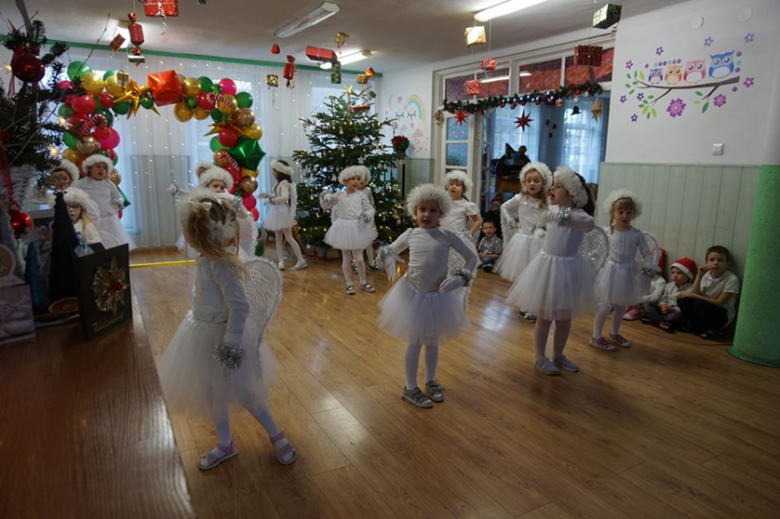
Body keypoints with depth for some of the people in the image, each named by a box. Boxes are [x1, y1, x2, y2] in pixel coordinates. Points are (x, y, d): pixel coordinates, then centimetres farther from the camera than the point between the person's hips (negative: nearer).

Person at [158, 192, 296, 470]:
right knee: (214, 392, 22)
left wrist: (231, 343, -26)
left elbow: (240, 306, -30)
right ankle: (224, 444, 42)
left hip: (220, 335, -9)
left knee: (243, 393, 7)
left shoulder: (219, 264, -29)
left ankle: (277, 437, 29)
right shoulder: (210, 257, -3)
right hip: (206, 331, 9)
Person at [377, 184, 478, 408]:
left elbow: (472, 257, -3)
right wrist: (388, 258, -14)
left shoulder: (448, 235, -8)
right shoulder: (410, 234, -5)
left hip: (439, 295, 1)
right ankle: (410, 388, 25)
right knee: (415, 342, 8)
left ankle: (430, 381, 39)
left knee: (433, 341, 18)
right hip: (413, 294, -1)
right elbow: (390, 250, 9)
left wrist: (460, 278, -17)